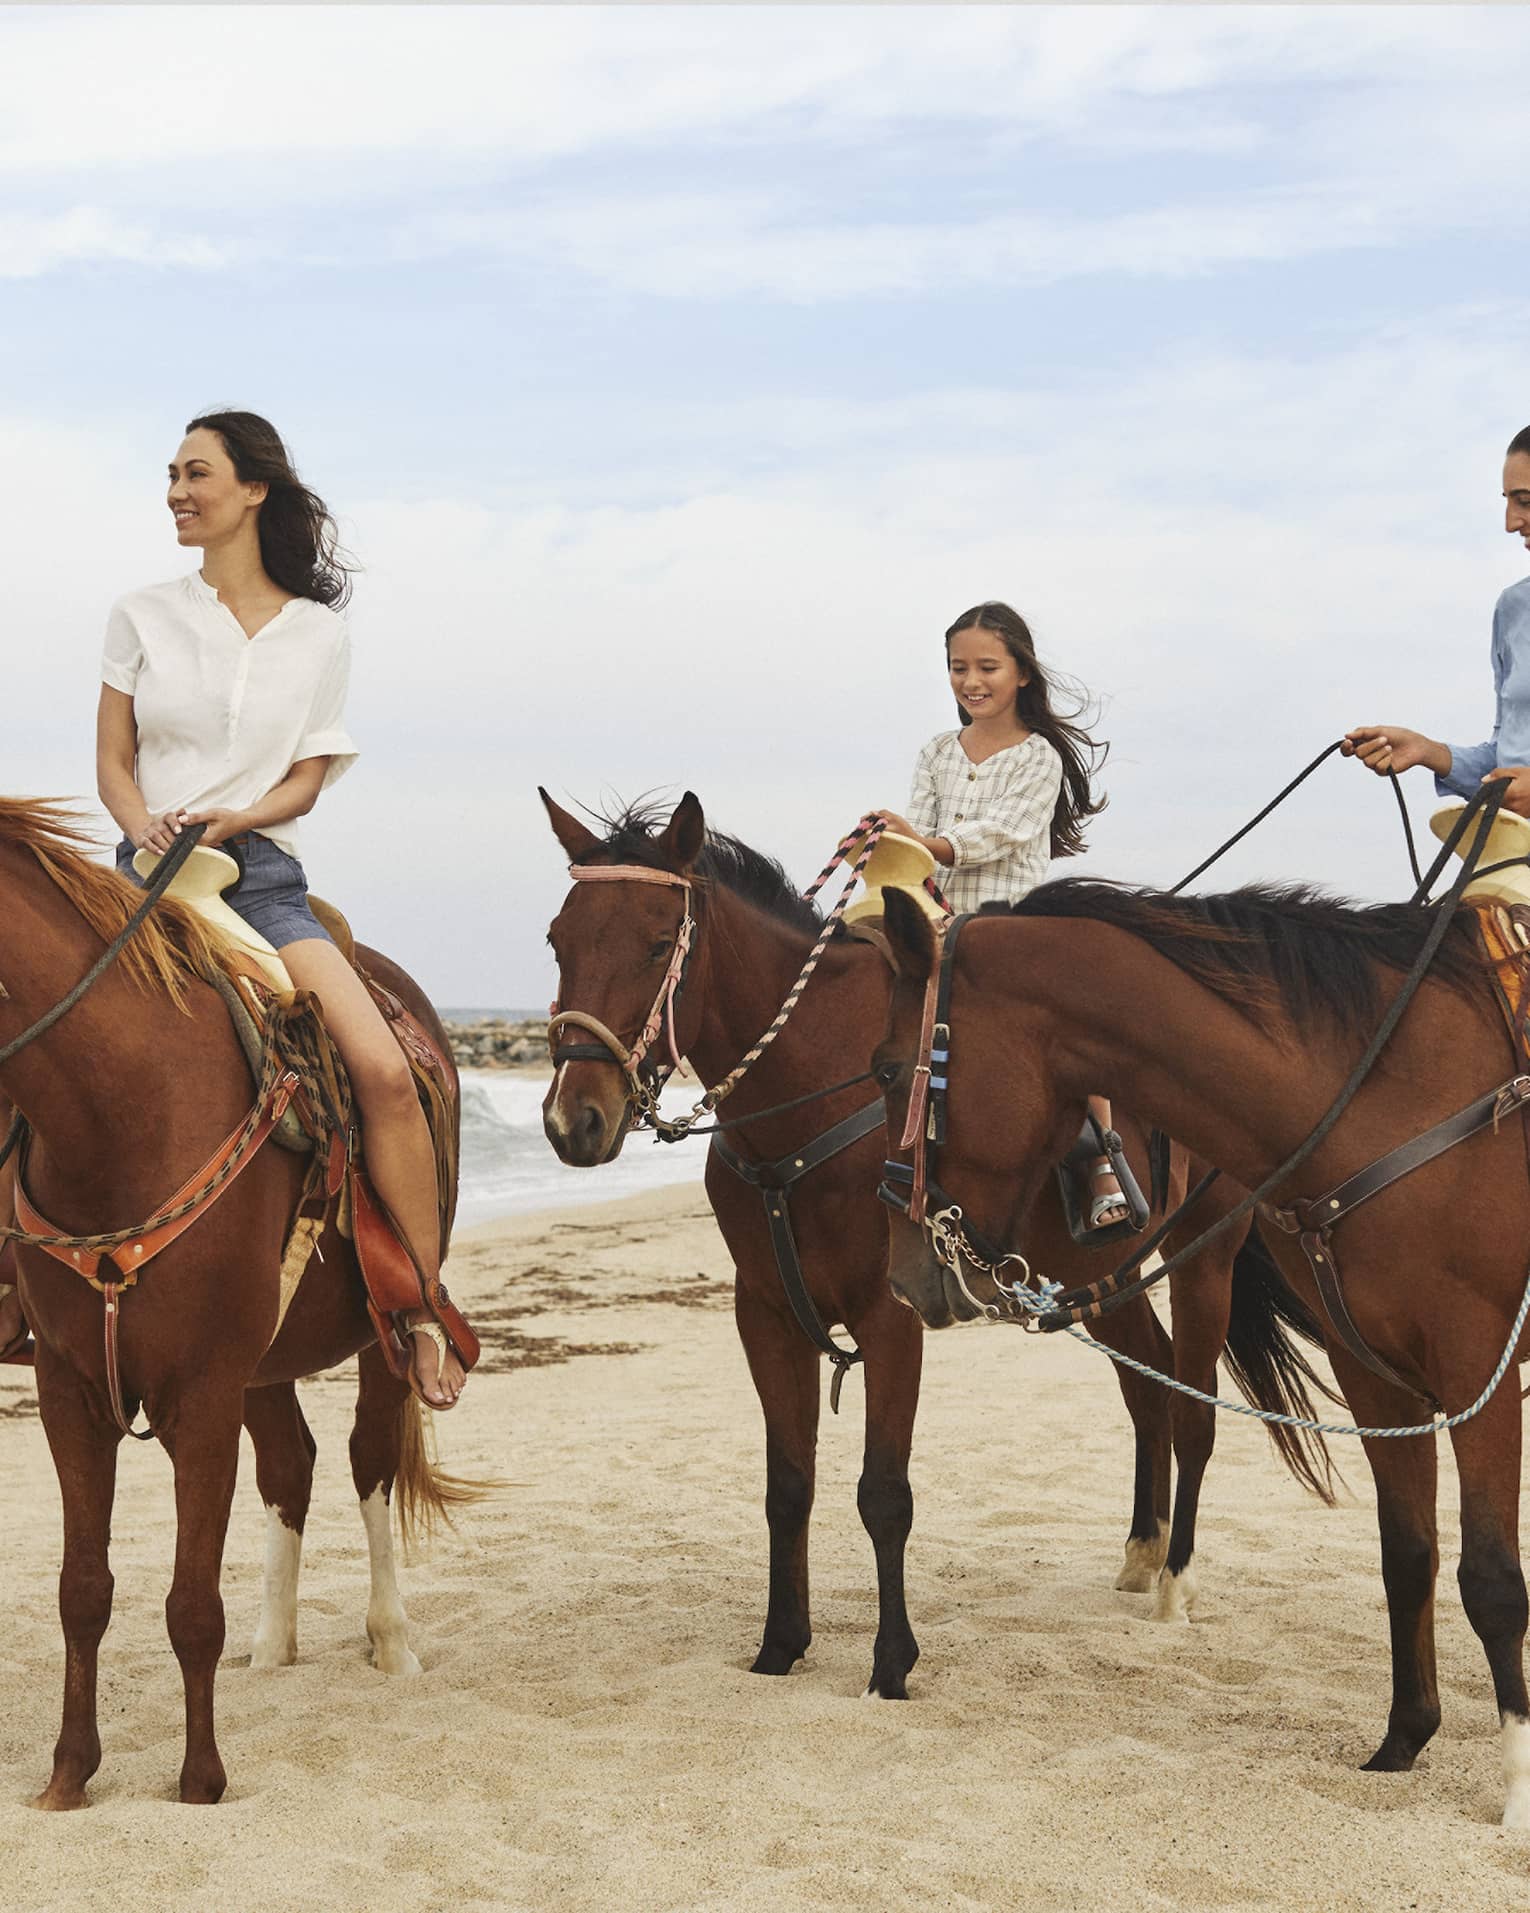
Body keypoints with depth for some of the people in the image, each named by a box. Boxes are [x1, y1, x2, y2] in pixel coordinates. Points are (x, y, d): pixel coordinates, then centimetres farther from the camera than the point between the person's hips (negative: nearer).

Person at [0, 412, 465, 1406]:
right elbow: (113, 762, 8)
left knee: (385, 1071, -22)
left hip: (263, 874, -1)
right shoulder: (143, 616, 10)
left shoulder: (320, 634, 8)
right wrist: (149, 831, -13)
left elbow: (306, 782, 5)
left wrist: (229, 820, -15)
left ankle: (425, 1311, -11)